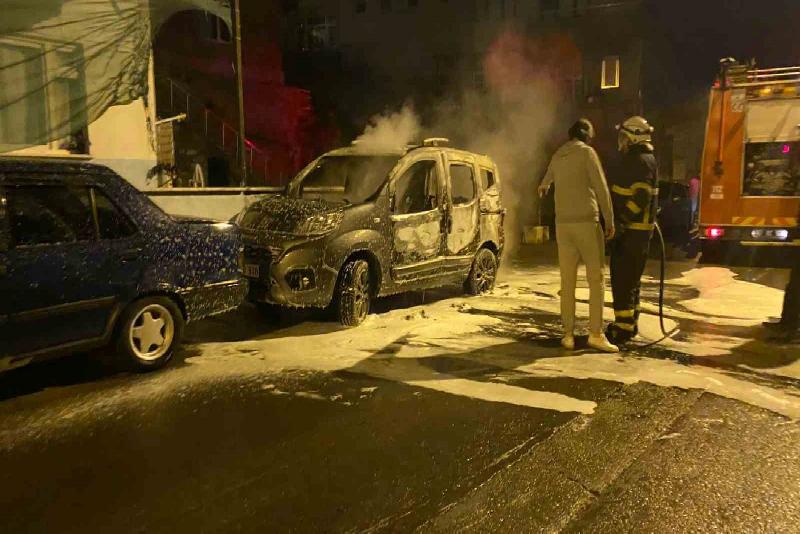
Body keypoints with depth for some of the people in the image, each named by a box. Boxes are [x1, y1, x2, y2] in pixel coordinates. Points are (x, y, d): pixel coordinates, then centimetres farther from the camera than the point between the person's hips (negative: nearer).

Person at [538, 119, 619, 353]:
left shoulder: (557, 156, 15)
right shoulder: (587, 152, -3)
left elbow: (548, 176, 38)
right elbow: (601, 188, -9)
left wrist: (543, 186, 62)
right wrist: (610, 221, -2)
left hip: (563, 223, 5)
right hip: (586, 221, -5)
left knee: (567, 281, 6)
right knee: (597, 278, -1)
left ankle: (568, 334, 6)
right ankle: (595, 333, -5)